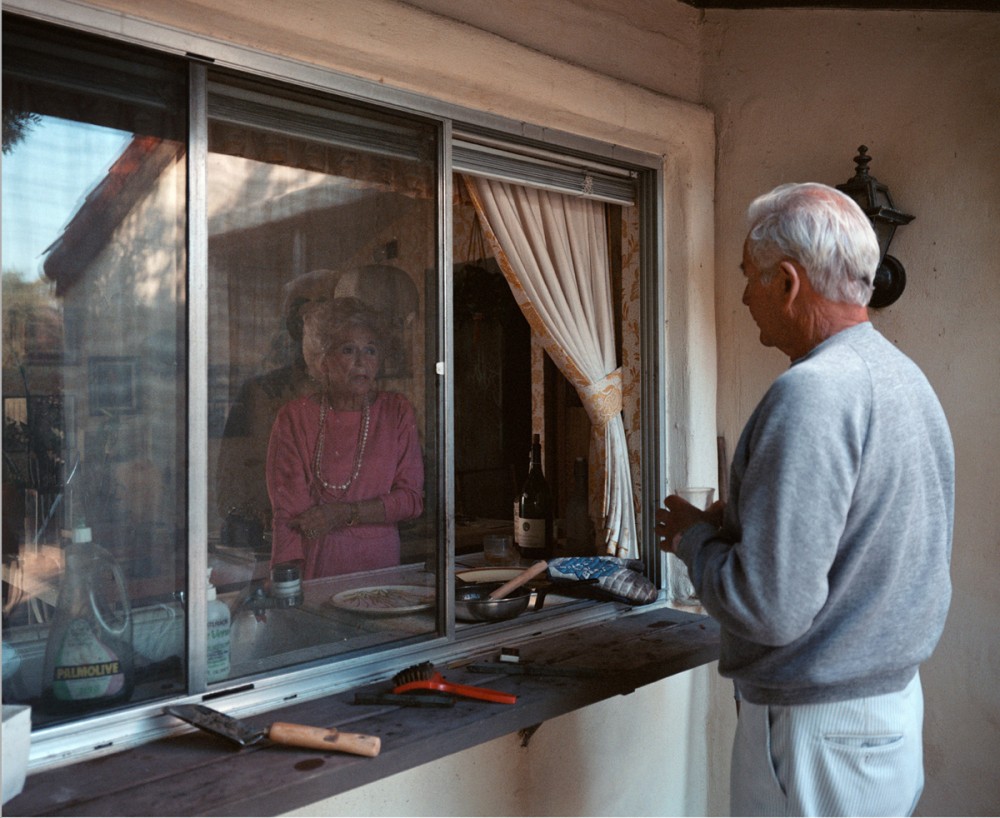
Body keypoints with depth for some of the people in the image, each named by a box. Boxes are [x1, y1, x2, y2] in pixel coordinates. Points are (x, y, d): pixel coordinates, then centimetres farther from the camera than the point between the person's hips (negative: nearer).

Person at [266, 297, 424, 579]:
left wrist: (346, 513, -8)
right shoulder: (294, 417, 2)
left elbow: (412, 498, 4)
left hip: (378, 564, 1)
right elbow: (288, 511, -3)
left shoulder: (398, 412, 7)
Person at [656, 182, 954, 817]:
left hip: (820, 732, -9)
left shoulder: (812, 393, -25)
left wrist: (695, 538, -10)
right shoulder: (908, 377, 6)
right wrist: (731, 523, 8)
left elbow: (771, 609, -27)